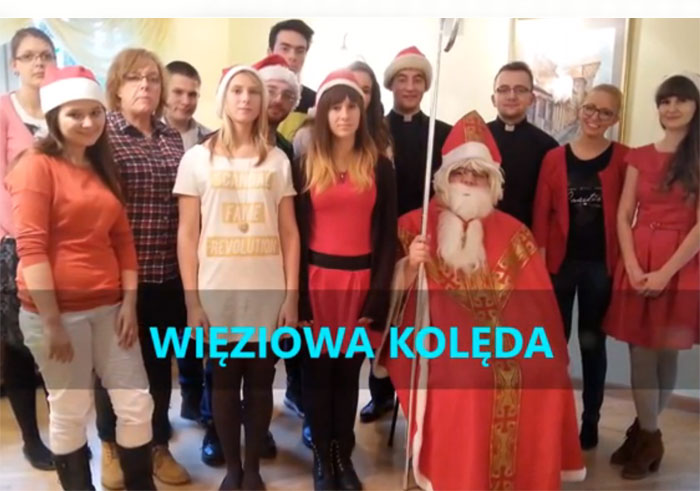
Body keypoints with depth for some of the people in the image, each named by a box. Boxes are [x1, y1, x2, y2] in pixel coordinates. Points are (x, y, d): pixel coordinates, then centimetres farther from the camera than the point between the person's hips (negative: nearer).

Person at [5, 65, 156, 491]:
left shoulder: (103, 168, 14)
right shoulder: (37, 165, -7)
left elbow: (123, 239, 11)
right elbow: (31, 248, -14)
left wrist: (129, 303, 2)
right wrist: (52, 322, -17)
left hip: (108, 307, 6)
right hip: (56, 310, -6)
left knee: (137, 404, 6)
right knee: (70, 413, 6)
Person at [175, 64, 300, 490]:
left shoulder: (277, 161, 7)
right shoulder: (198, 158, 3)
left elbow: (290, 233, 5)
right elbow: (187, 235, 1)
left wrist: (292, 296, -1)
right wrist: (192, 300, -5)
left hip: (268, 293, 1)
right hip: (217, 292, -1)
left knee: (260, 381, 8)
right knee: (225, 380, 9)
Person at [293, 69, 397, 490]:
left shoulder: (379, 166, 3)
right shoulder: (307, 166, 3)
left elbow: (387, 235, 2)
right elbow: (297, 234, 2)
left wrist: (378, 295, -6)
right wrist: (299, 294, -5)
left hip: (361, 279, 0)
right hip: (318, 278, 0)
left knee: (349, 372, 11)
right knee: (319, 371, 8)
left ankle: (344, 456, 28)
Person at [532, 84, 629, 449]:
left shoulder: (622, 158, 0)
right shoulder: (555, 158, 1)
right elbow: (541, 212, 0)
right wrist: (538, 258, -6)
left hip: (601, 264, -1)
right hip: (560, 261, 1)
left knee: (592, 343, 12)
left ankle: (590, 421, 26)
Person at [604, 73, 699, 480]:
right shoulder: (640, 157, 9)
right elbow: (624, 216, 5)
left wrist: (666, 272, -16)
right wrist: (633, 266, -8)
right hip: (638, 263, 3)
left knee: (667, 353, 5)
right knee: (641, 352, 4)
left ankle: (644, 431, 21)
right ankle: (649, 437, 19)